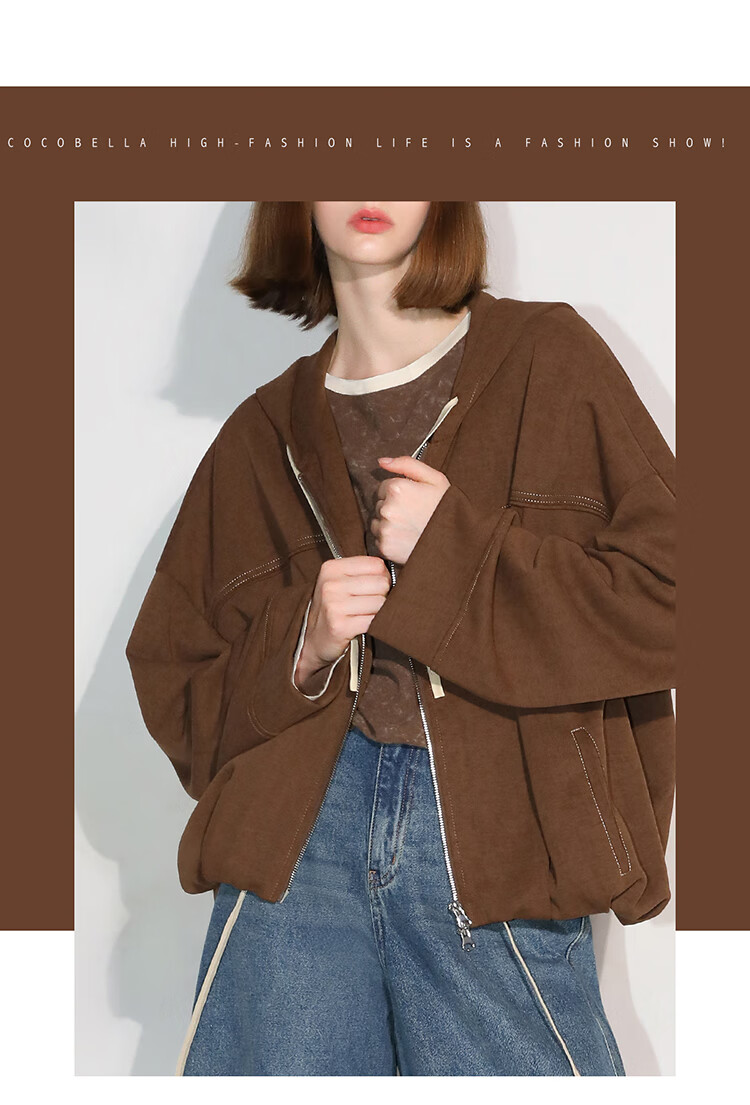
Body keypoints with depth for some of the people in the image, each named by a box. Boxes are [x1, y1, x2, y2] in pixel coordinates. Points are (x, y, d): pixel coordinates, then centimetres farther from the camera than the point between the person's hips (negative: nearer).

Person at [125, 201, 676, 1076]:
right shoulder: (264, 437, 13)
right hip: (297, 834, 2)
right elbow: (176, 691, 14)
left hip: (498, 839, -2)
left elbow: (661, 595, -3)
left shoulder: (550, 362, 5)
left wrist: (456, 548, -9)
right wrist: (300, 643, -5)